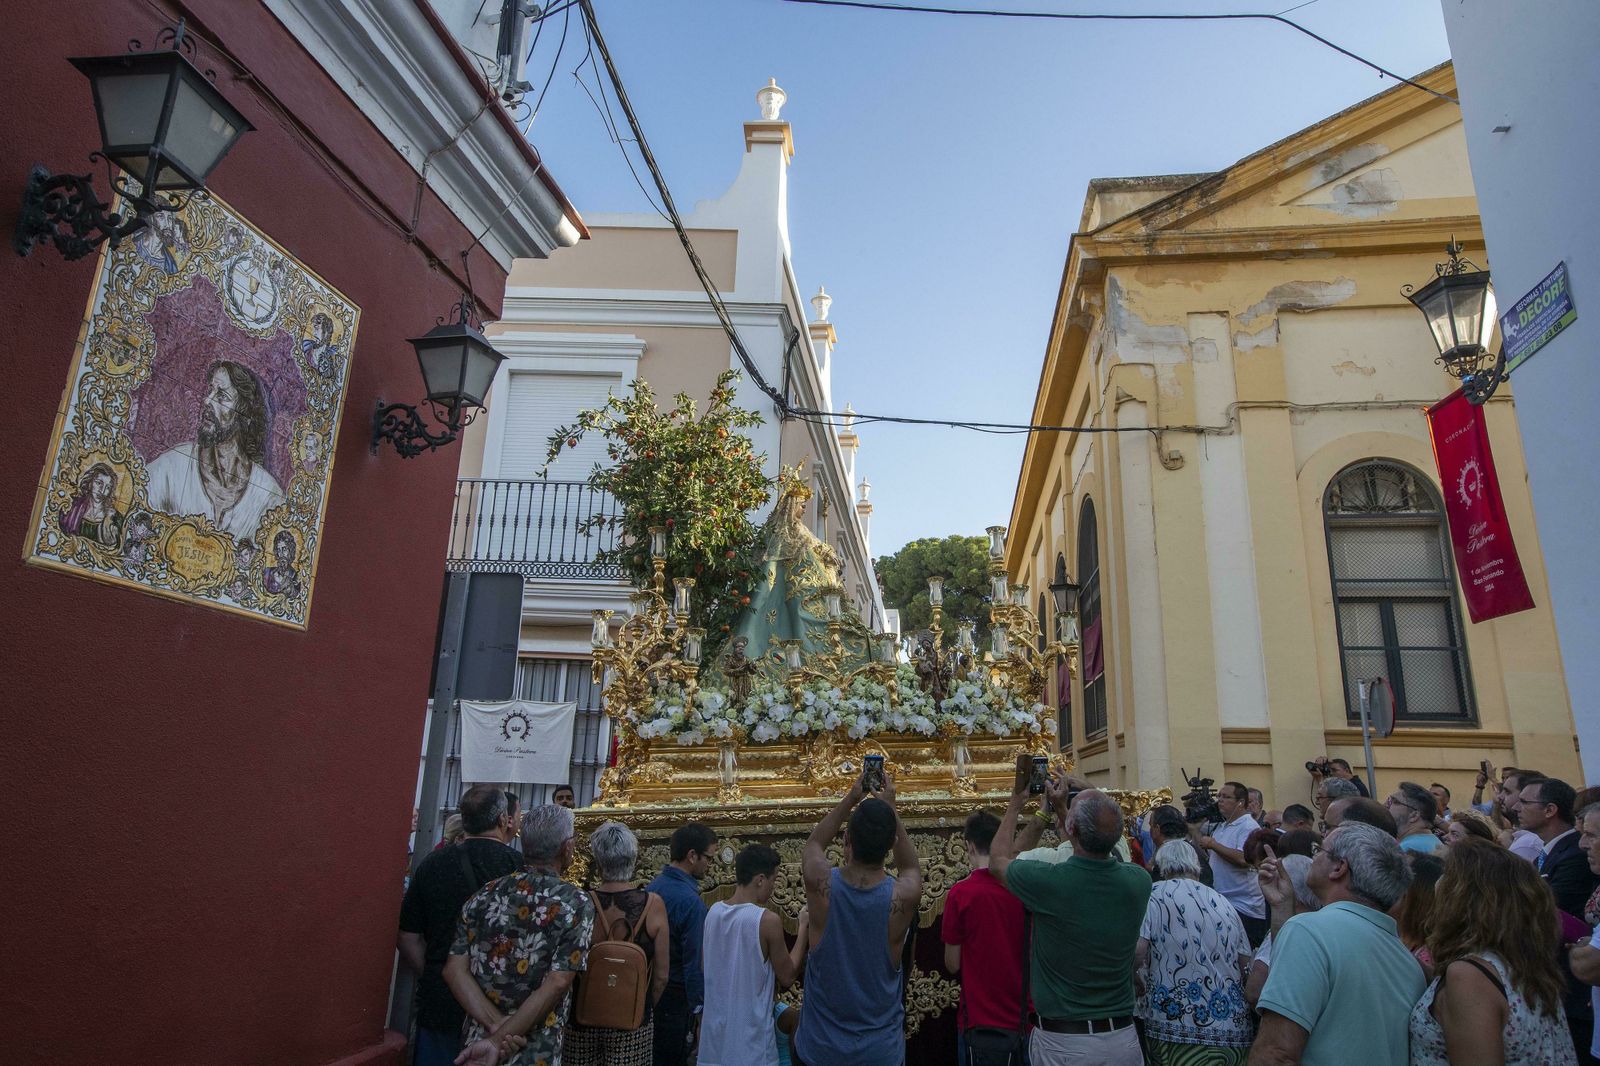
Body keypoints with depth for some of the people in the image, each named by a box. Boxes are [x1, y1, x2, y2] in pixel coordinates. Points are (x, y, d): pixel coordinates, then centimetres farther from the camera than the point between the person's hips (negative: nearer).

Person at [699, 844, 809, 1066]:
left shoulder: (714, 912, 0)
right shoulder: (768, 920, -18)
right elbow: (787, 977, -7)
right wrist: (803, 929, 0)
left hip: (715, 1031, 6)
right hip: (750, 1039, -6)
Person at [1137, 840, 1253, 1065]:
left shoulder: (1154, 894, -6)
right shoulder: (1223, 902, 10)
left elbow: (1136, 952, -17)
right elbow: (1246, 966, 12)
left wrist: (1139, 982, 2)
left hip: (1177, 1029, -5)